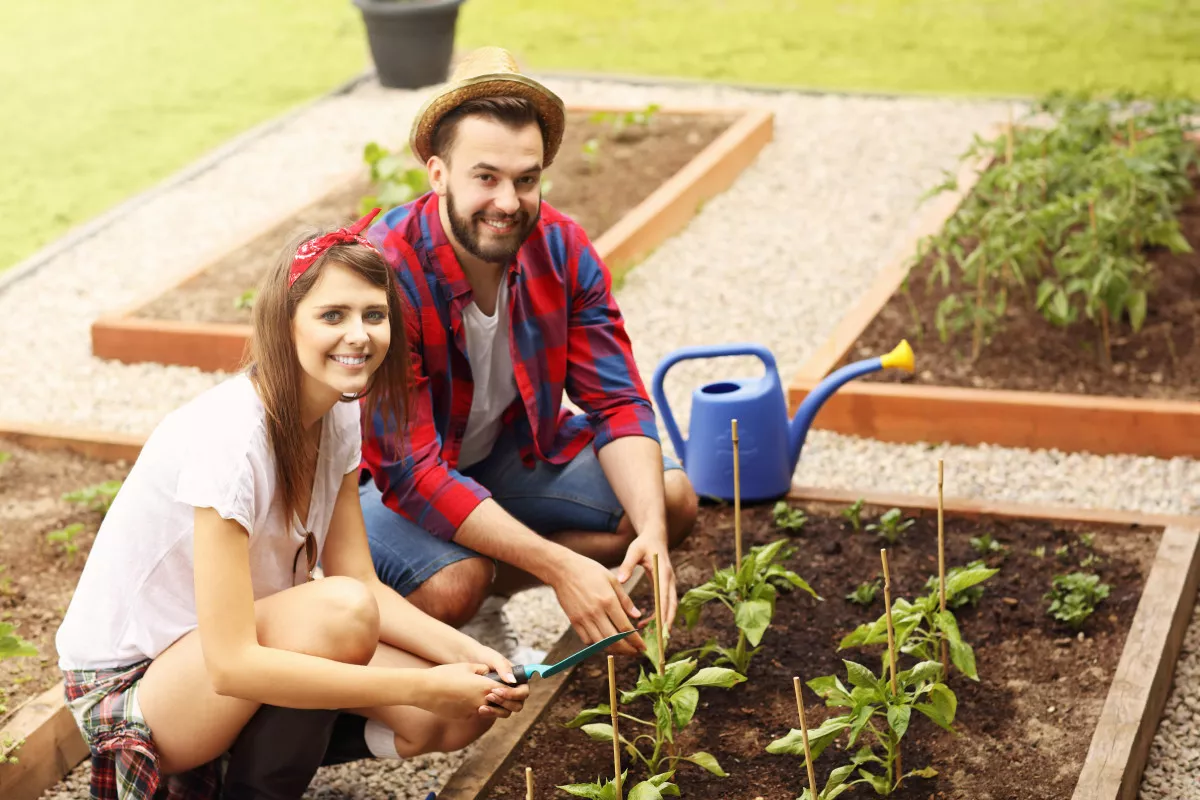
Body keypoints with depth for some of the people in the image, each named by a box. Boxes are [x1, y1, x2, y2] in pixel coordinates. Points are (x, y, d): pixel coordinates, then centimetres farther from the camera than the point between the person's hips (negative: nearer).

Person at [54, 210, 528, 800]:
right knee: (339, 609, -33)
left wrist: (463, 654, -18)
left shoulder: (339, 417, -3)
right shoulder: (228, 436, -29)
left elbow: (365, 583, 0)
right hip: (126, 687, -8)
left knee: (461, 715, -10)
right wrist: (425, 688, -32)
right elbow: (231, 665, -32)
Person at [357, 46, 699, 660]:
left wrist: (650, 532, -32)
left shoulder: (563, 251, -15)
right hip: (376, 481, -6)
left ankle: (488, 587, -5)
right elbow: (410, 471, -35)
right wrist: (560, 566, -41)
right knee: (455, 584, -34)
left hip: (505, 450, 6)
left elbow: (617, 401, -12)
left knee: (672, 498, -7)